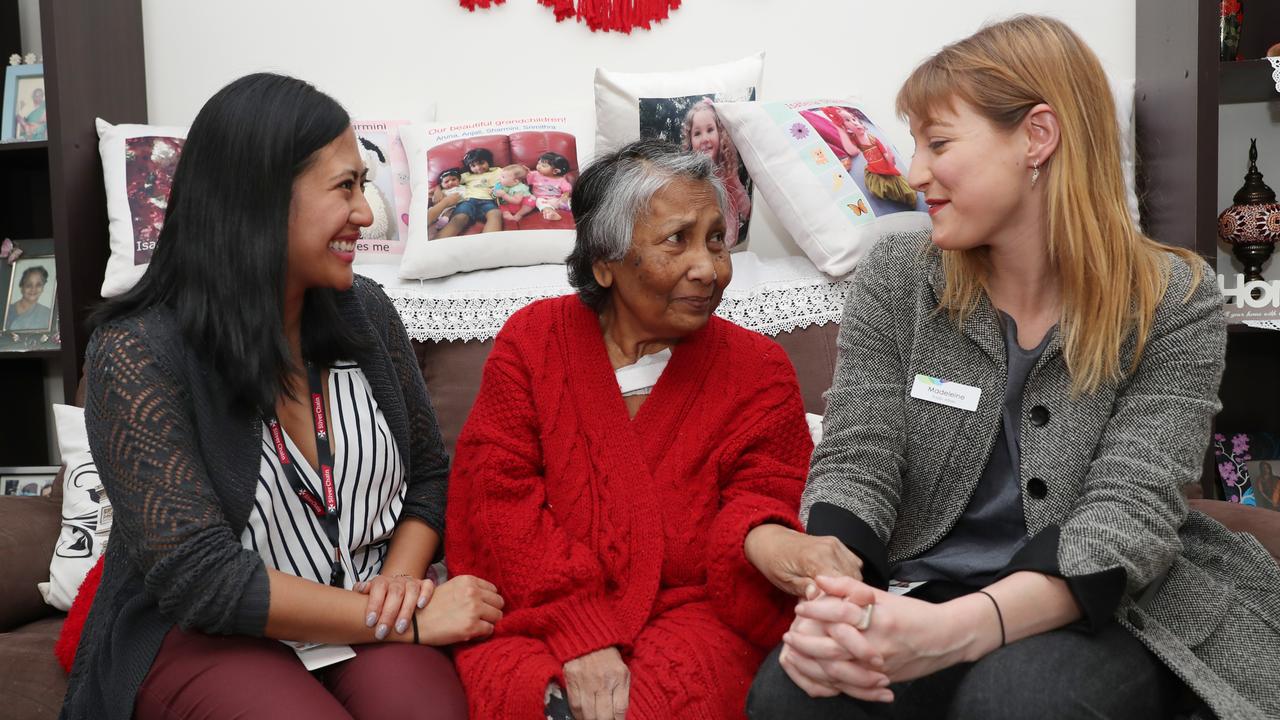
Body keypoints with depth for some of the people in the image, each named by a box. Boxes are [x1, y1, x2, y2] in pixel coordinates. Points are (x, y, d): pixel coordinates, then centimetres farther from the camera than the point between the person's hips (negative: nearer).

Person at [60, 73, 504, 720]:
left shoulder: (364, 310, 3)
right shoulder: (136, 352, -13)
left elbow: (428, 477, 12)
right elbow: (198, 576, -17)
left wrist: (401, 577, -8)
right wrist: (403, 620, -19)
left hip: (369, 618, 3)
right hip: (206, 638, -3)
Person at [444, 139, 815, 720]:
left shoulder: (758, 368, 6)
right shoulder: (531, 339, 4)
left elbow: (766, 495, 0)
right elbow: (501, 499, -4)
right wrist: (581, 636, -17)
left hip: (691, 605, 0)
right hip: (534, 610, 0)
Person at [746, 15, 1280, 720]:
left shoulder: (1174, 305, -7)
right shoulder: (895, 278, 0)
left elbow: (1129, 512, -17)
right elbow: (854, 465, -5)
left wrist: (959, 628, -36)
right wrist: (831, 596, -29)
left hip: (1104, 616, -1)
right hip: (919, 604, 2)